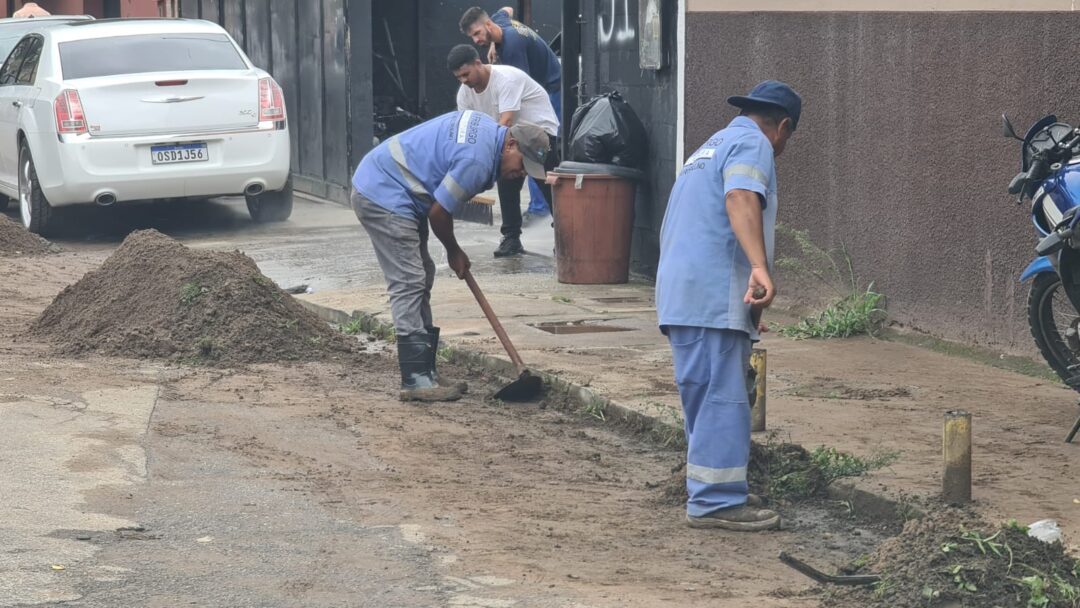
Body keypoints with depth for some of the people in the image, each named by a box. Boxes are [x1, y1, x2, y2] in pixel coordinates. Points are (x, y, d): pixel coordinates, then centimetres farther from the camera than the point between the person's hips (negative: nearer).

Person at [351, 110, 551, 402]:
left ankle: (424, 371, 15)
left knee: (420, 278, 12)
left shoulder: (485, 127, 8)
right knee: (409, 284, -13)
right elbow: (438, 212, -15)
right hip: (383, 196, -11)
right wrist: (454, 252, 4)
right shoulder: (477, 160, -23)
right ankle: (416, 380, -14)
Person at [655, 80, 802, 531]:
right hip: (713, 293, -10)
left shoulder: (714, 145, 29)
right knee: (723, 398, -8)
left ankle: (716, 493, 22)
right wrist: (760, 267, -36)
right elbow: (741, 199, -23)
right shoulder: (753, 144, -1)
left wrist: (745, 309, 43)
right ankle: (716, 502, -8)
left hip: (680, 292, 10)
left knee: (706, 397, 15)